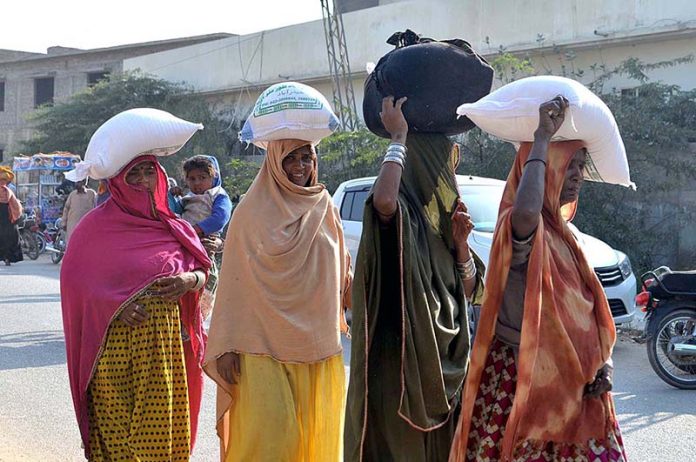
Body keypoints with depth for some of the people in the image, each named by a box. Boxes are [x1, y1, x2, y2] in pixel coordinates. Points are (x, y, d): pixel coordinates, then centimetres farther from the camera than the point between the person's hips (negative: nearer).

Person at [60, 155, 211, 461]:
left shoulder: (172, 227, 11)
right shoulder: (98, 225, 1)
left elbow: (202, 273, 13)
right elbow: (75, 281, -1)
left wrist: (189, 280, -10)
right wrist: (115, 306, -15)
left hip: (167, 341, 3)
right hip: (115, 341, -3)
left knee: (163, 420, 4)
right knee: (115, 425, 0)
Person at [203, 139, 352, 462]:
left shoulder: (325, 209, 10)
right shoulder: (253, 211, -1)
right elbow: (234, 281, -4)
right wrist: (227, 345, -9)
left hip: (319, 345, 4)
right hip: (265, 345, -4)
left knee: (317, 433, 6)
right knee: (269, 434, -7)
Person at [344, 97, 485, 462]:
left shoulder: (442, 216, 14)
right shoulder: (402, 208, -10)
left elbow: (468, 292, 13)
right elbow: (383, 200, -38)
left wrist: (460, 242, -3)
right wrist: (398, 138, -23)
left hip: (442, 363, 8)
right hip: (399, 360, -8)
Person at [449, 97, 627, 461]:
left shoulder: (560, 231, 14)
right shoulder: (518, 228, -14)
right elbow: (526, 210, -41)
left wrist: (601, 361, 3)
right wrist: (543, 137, -29)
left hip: (567, 379, 8)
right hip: (522, 378, -8)